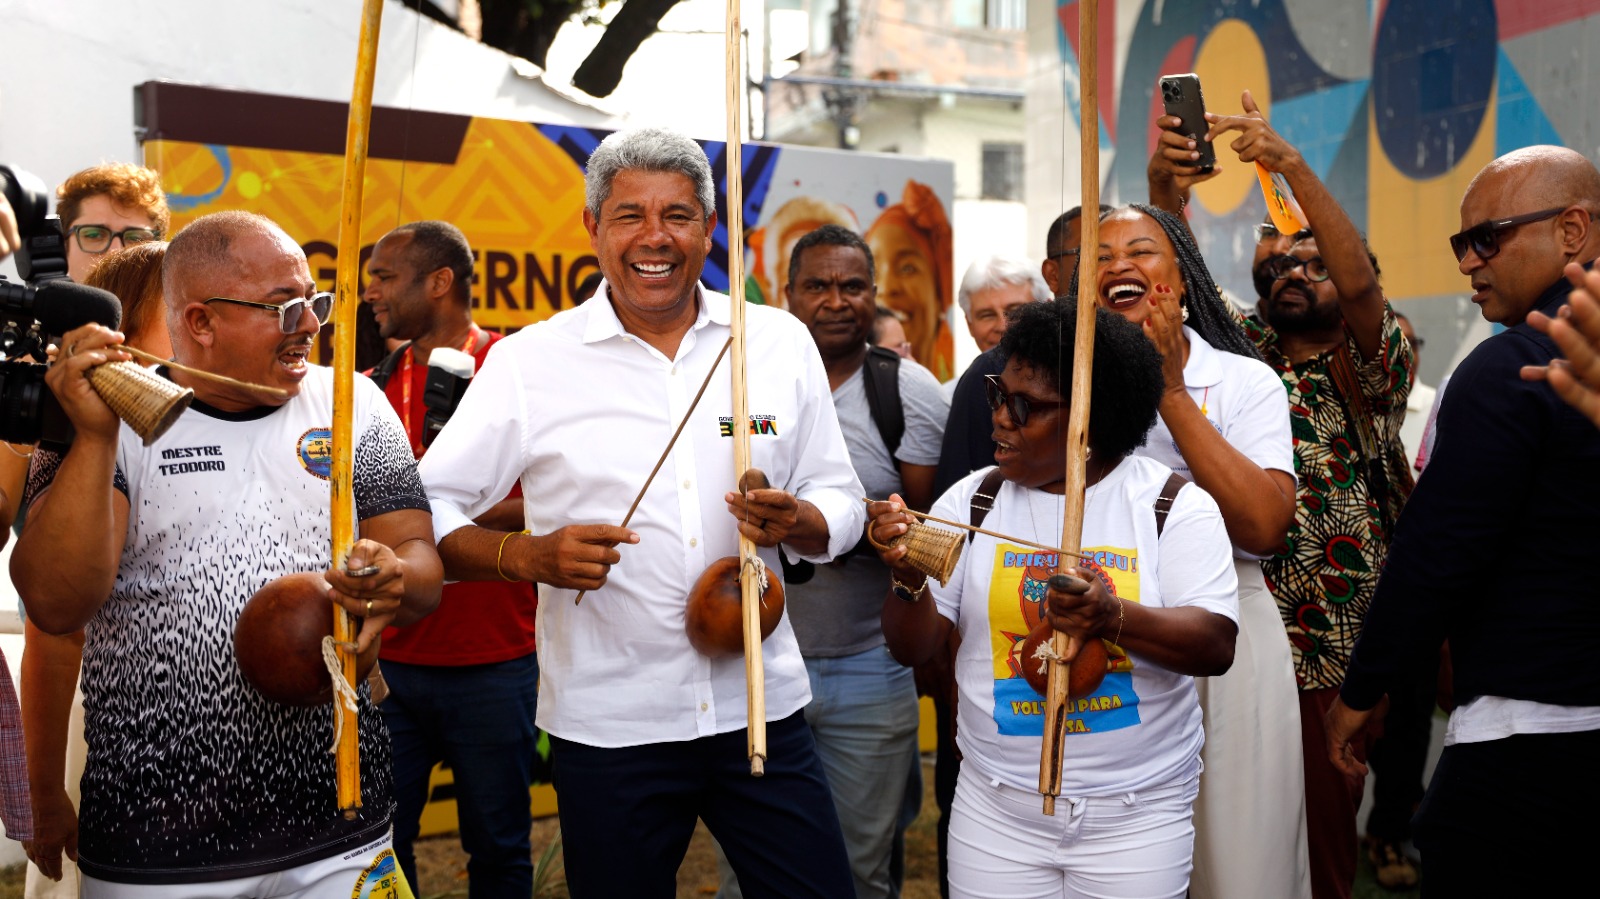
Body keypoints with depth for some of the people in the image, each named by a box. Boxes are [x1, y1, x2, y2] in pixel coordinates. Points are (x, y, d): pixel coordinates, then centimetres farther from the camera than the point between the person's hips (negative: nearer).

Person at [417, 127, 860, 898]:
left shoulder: (781, 341, 3)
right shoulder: (527, 362, -3)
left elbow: (839, 500, 8)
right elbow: (426, 513, -1)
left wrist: (797, 522, -14)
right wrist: (527, 555, -19)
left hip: (763, 707, 2)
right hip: (606, 727, -1)